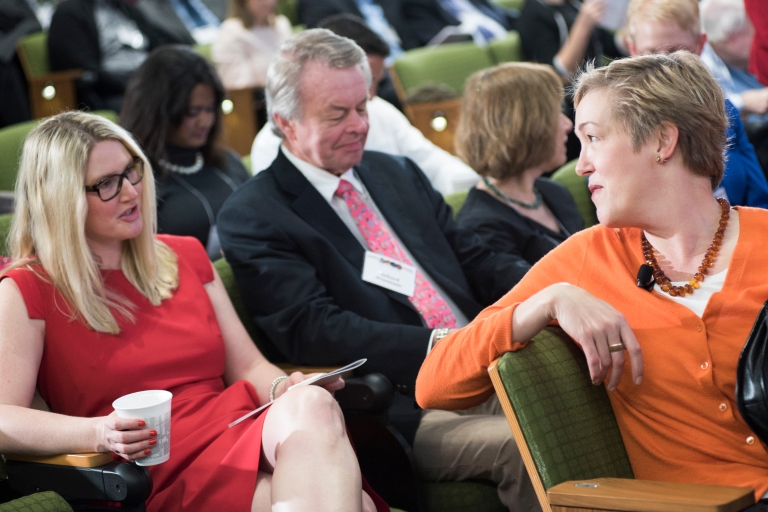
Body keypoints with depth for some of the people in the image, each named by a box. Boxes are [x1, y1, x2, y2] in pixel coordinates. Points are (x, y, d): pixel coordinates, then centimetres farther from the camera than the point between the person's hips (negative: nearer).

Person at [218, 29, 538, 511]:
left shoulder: (398, 173, 21)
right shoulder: (253, 217, 0)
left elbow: (477, 261, 19)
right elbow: (313, 332, -12)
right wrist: (438, 345, -23)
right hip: (407, 409, -6)